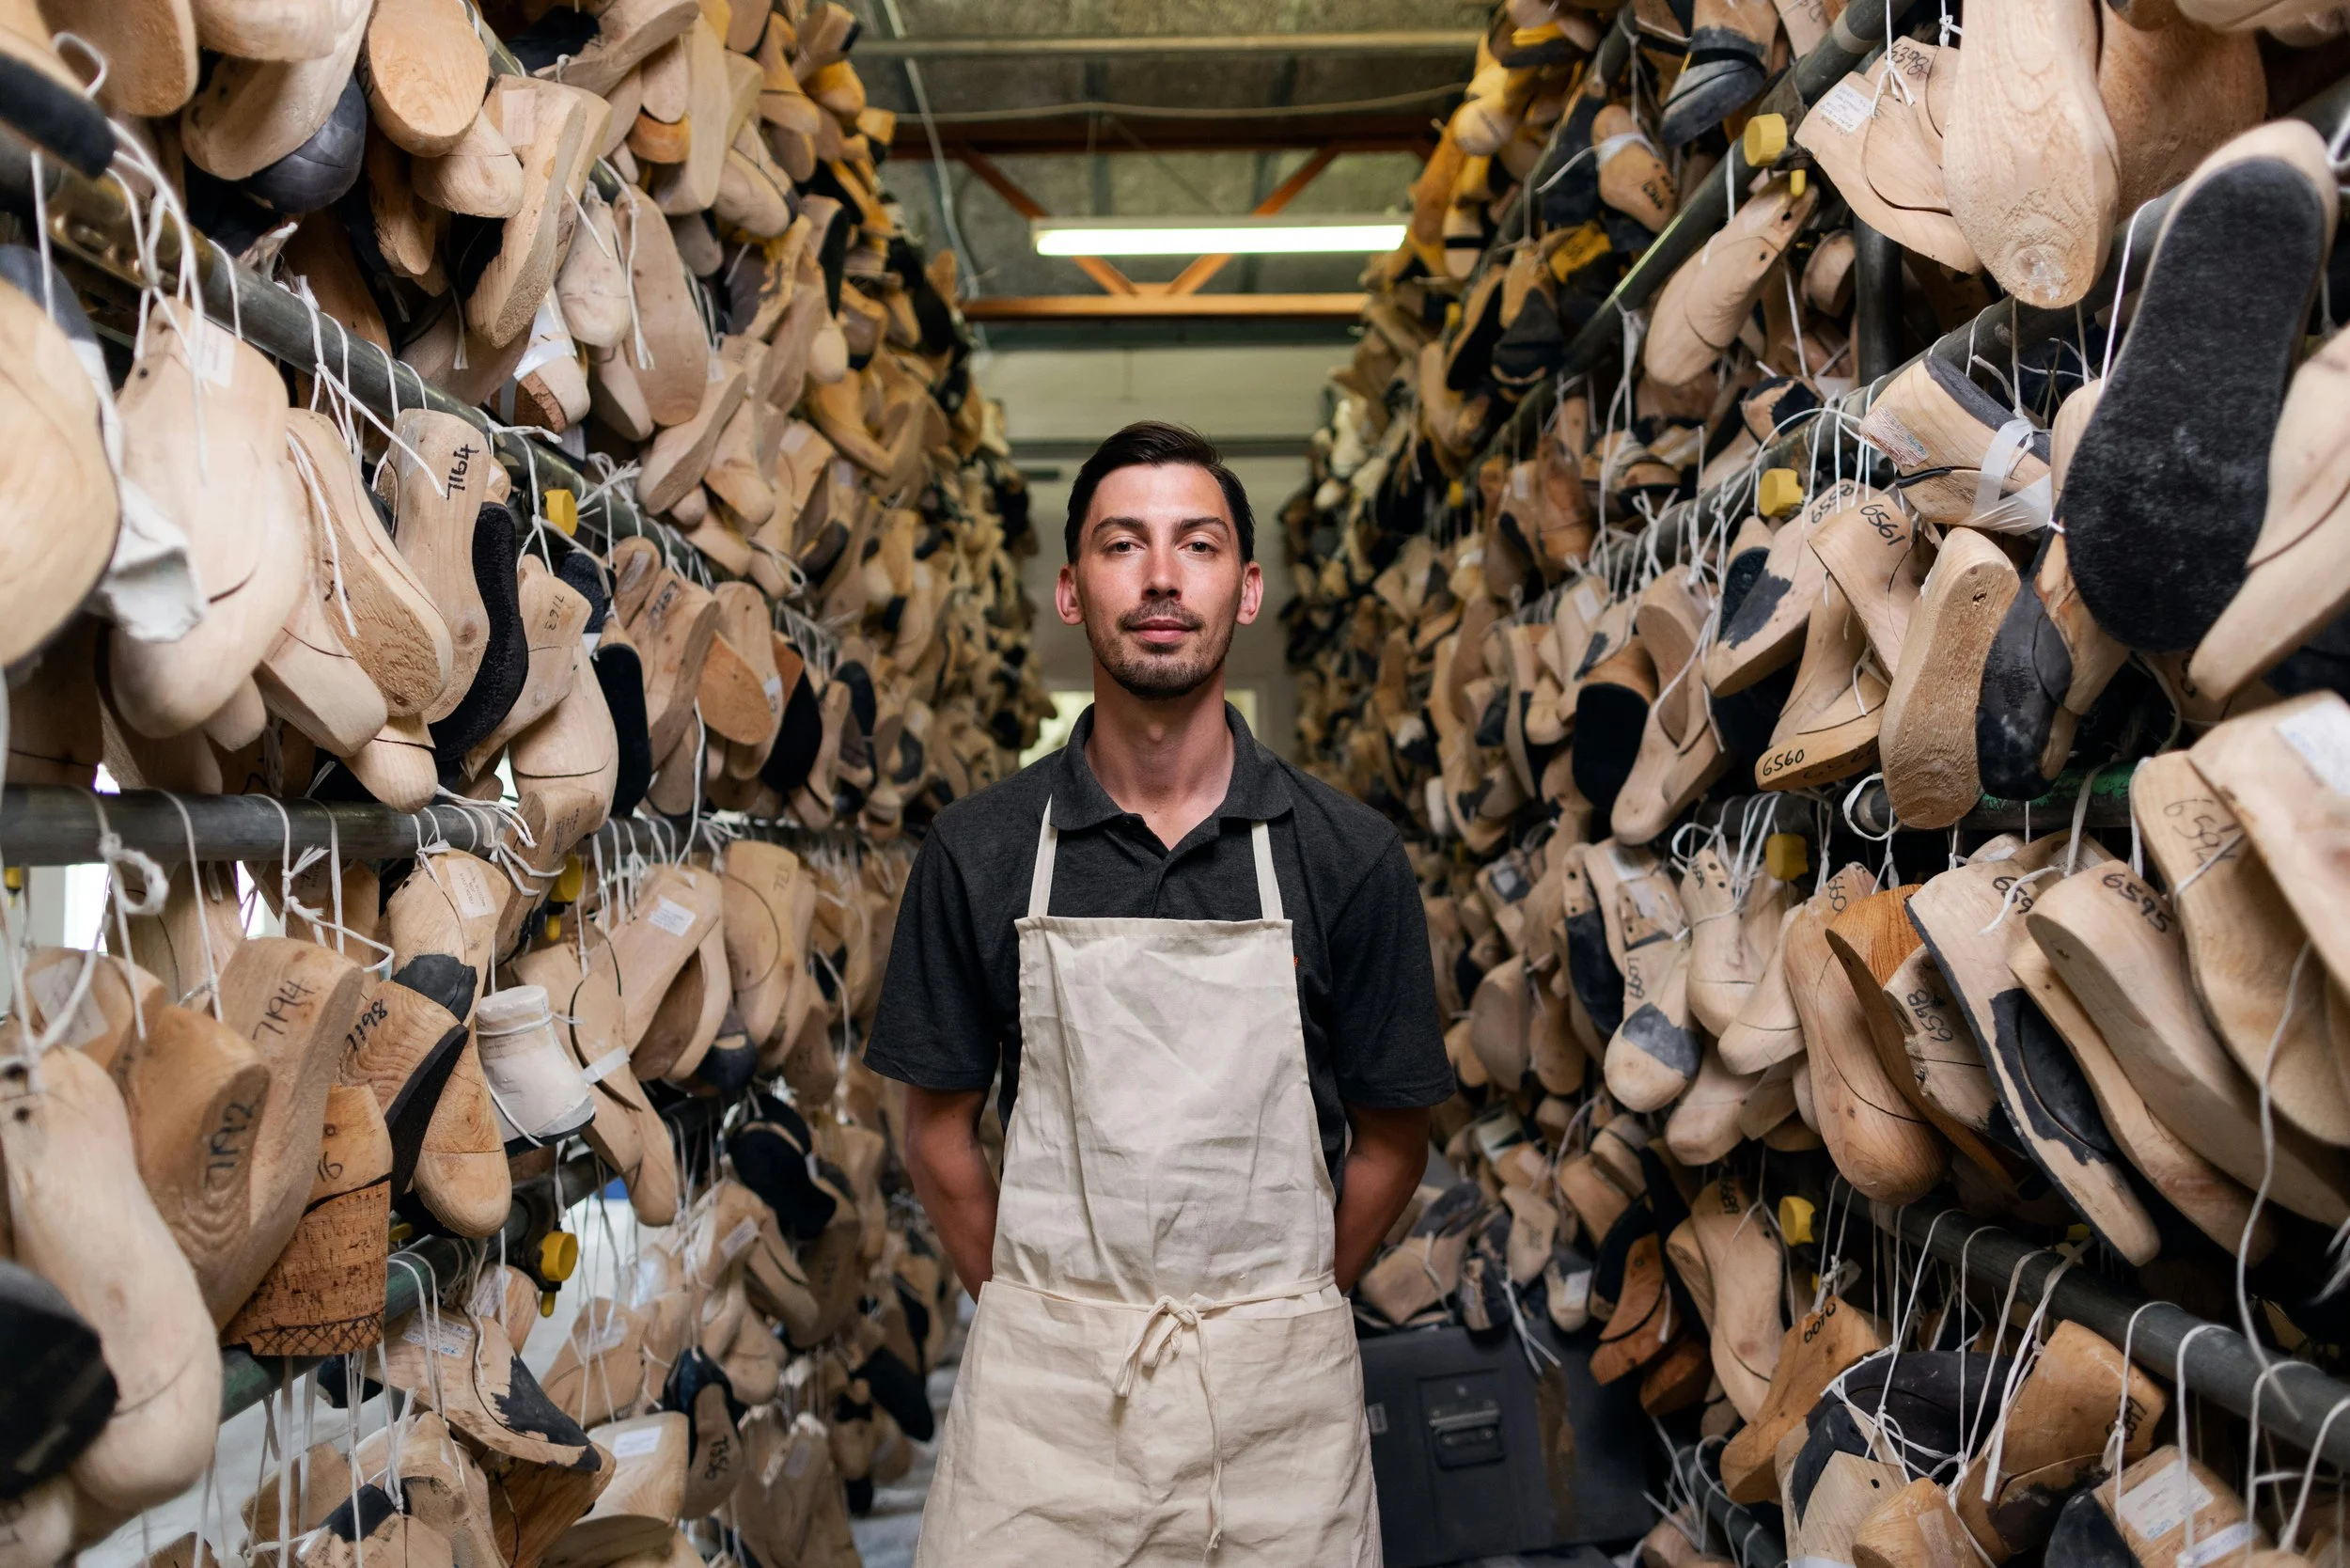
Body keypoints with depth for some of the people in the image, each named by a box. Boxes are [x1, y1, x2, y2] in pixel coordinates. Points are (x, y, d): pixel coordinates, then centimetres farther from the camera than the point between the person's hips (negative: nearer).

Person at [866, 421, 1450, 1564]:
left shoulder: (1348, 855, -4)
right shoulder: (979, 851, -3)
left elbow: (1389, 1137, 3)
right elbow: (939, 1132, 4)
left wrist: (1276, 1323, 2)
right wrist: (1038, 1317, 3)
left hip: (1274, 1385, 0)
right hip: (1042, 1385, 0)